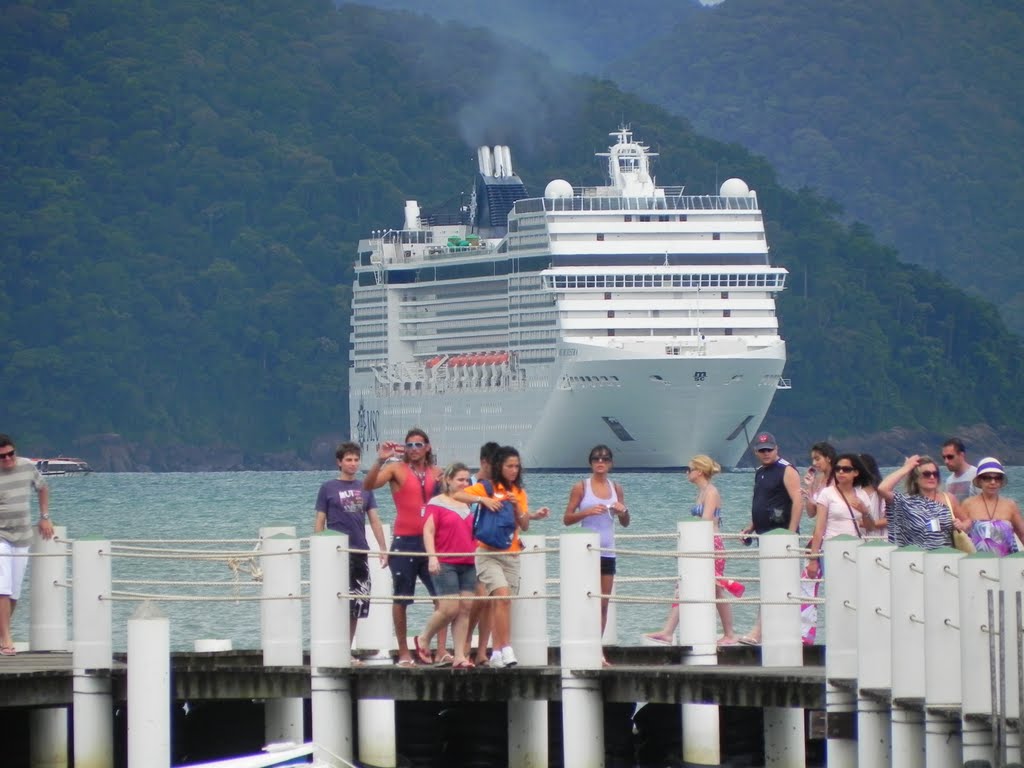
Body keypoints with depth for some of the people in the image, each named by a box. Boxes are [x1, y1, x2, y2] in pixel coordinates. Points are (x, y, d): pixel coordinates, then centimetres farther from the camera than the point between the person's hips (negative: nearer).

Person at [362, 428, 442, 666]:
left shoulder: (435, 473, 11)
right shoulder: (397, 469, -2)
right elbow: (369, 485, -17)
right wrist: (380, 461, -29)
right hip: (405, 541, -4)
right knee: (401, 599, 1)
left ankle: (441, 649, 3)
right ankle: (404, 654, 6)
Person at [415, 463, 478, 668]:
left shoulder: (467, 505, 17)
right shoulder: (437, 503, -1)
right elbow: (428, 531, -8)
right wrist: (432, 556, -18)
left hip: (467, 563, 6)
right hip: (445, 563, -6)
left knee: (465, 609, 0)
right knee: (450, 609, -11)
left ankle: (460, 656, 2)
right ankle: (423, 640, 12)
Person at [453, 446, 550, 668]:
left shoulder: (519, 493, 14)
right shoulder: (486, 488, -1)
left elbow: (525, 526, 9)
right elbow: (457, 496, -12)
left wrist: (517, 506, -7)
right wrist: (482, 500, -23)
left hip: (511, 555, 5)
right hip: (488, 553, -5)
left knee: (498, 604, 3)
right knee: (503, 596, -20)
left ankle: (497, 653, 5)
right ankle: (506, 648, -23)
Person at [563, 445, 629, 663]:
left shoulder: (616, 489, 12)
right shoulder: (581, 488, 1)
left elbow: (625, 523, 18)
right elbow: (567, 518, -2)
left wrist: (622, 511, -4)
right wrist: (587, 512, -17)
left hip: (607, 552, 4)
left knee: (603, 604, 3)